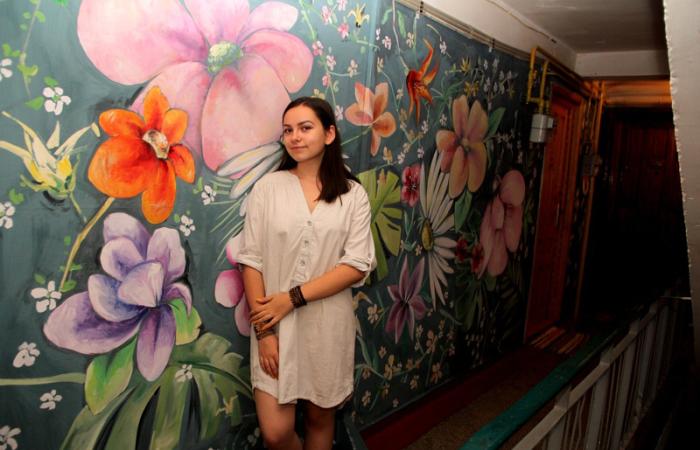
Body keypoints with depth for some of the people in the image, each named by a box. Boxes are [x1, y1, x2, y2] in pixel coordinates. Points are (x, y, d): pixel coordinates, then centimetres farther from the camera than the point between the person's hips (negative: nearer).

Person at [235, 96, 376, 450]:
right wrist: (264, 330, -10)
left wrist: (292, 298, -15)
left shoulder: (353, 195, -2)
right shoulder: (267, 188, -3)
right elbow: (251, 261, -5)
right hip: (276, 323, 0)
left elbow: (357, 266, -8)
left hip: (328, 324, 1)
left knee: (320, 418, 16)